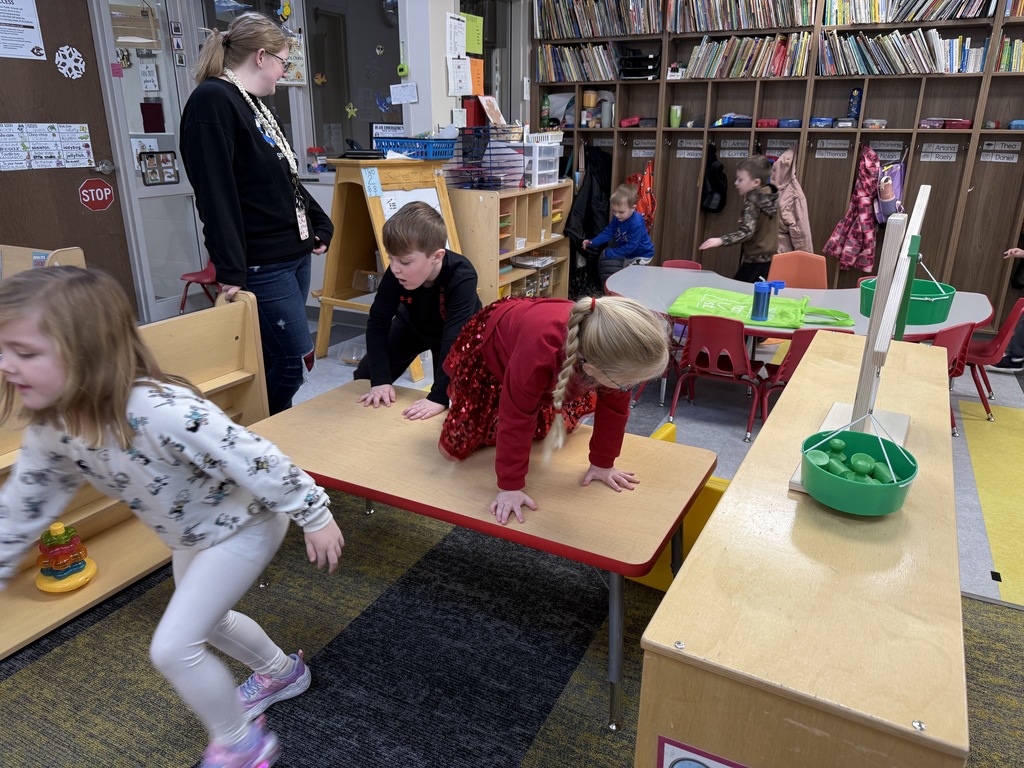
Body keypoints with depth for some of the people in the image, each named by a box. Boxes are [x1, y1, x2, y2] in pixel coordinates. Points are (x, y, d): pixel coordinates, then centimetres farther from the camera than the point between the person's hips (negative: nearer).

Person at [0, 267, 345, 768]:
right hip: (191, 535, 9)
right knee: (203, 621, 27)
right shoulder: (49, 430, -13)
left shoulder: (162, 412, -39)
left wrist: (314, 517, -23)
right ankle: (283, 673, 55)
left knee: (172, 648, -8)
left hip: (244, 526, -8)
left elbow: (258, 462, -32)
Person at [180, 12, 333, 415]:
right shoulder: (212, 100, -12)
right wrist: (230, 270, -24)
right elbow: (215, 193, -20)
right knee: (296, 361, -6)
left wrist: (319, 224, 19)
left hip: (295, 254, 9)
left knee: (275, 360, 12)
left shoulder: (257, 105, 18)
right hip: (261, 264, -9)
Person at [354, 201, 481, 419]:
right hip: (413, 325, 3)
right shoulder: (395, 274, -33)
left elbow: (454, 338, -47)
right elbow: (378, 323, -25)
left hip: (455, 333, -3)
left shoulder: (461, 277, -43)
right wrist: (380, 379, -34)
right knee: (365, 378, 6)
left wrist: (438, 396, -52)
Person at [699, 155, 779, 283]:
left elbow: (747, 231, -29)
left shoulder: (752, 200, -15)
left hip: (755, 262, -9)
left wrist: (721, 240, -37)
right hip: (769, 259, 9)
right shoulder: (770, 196, 8)